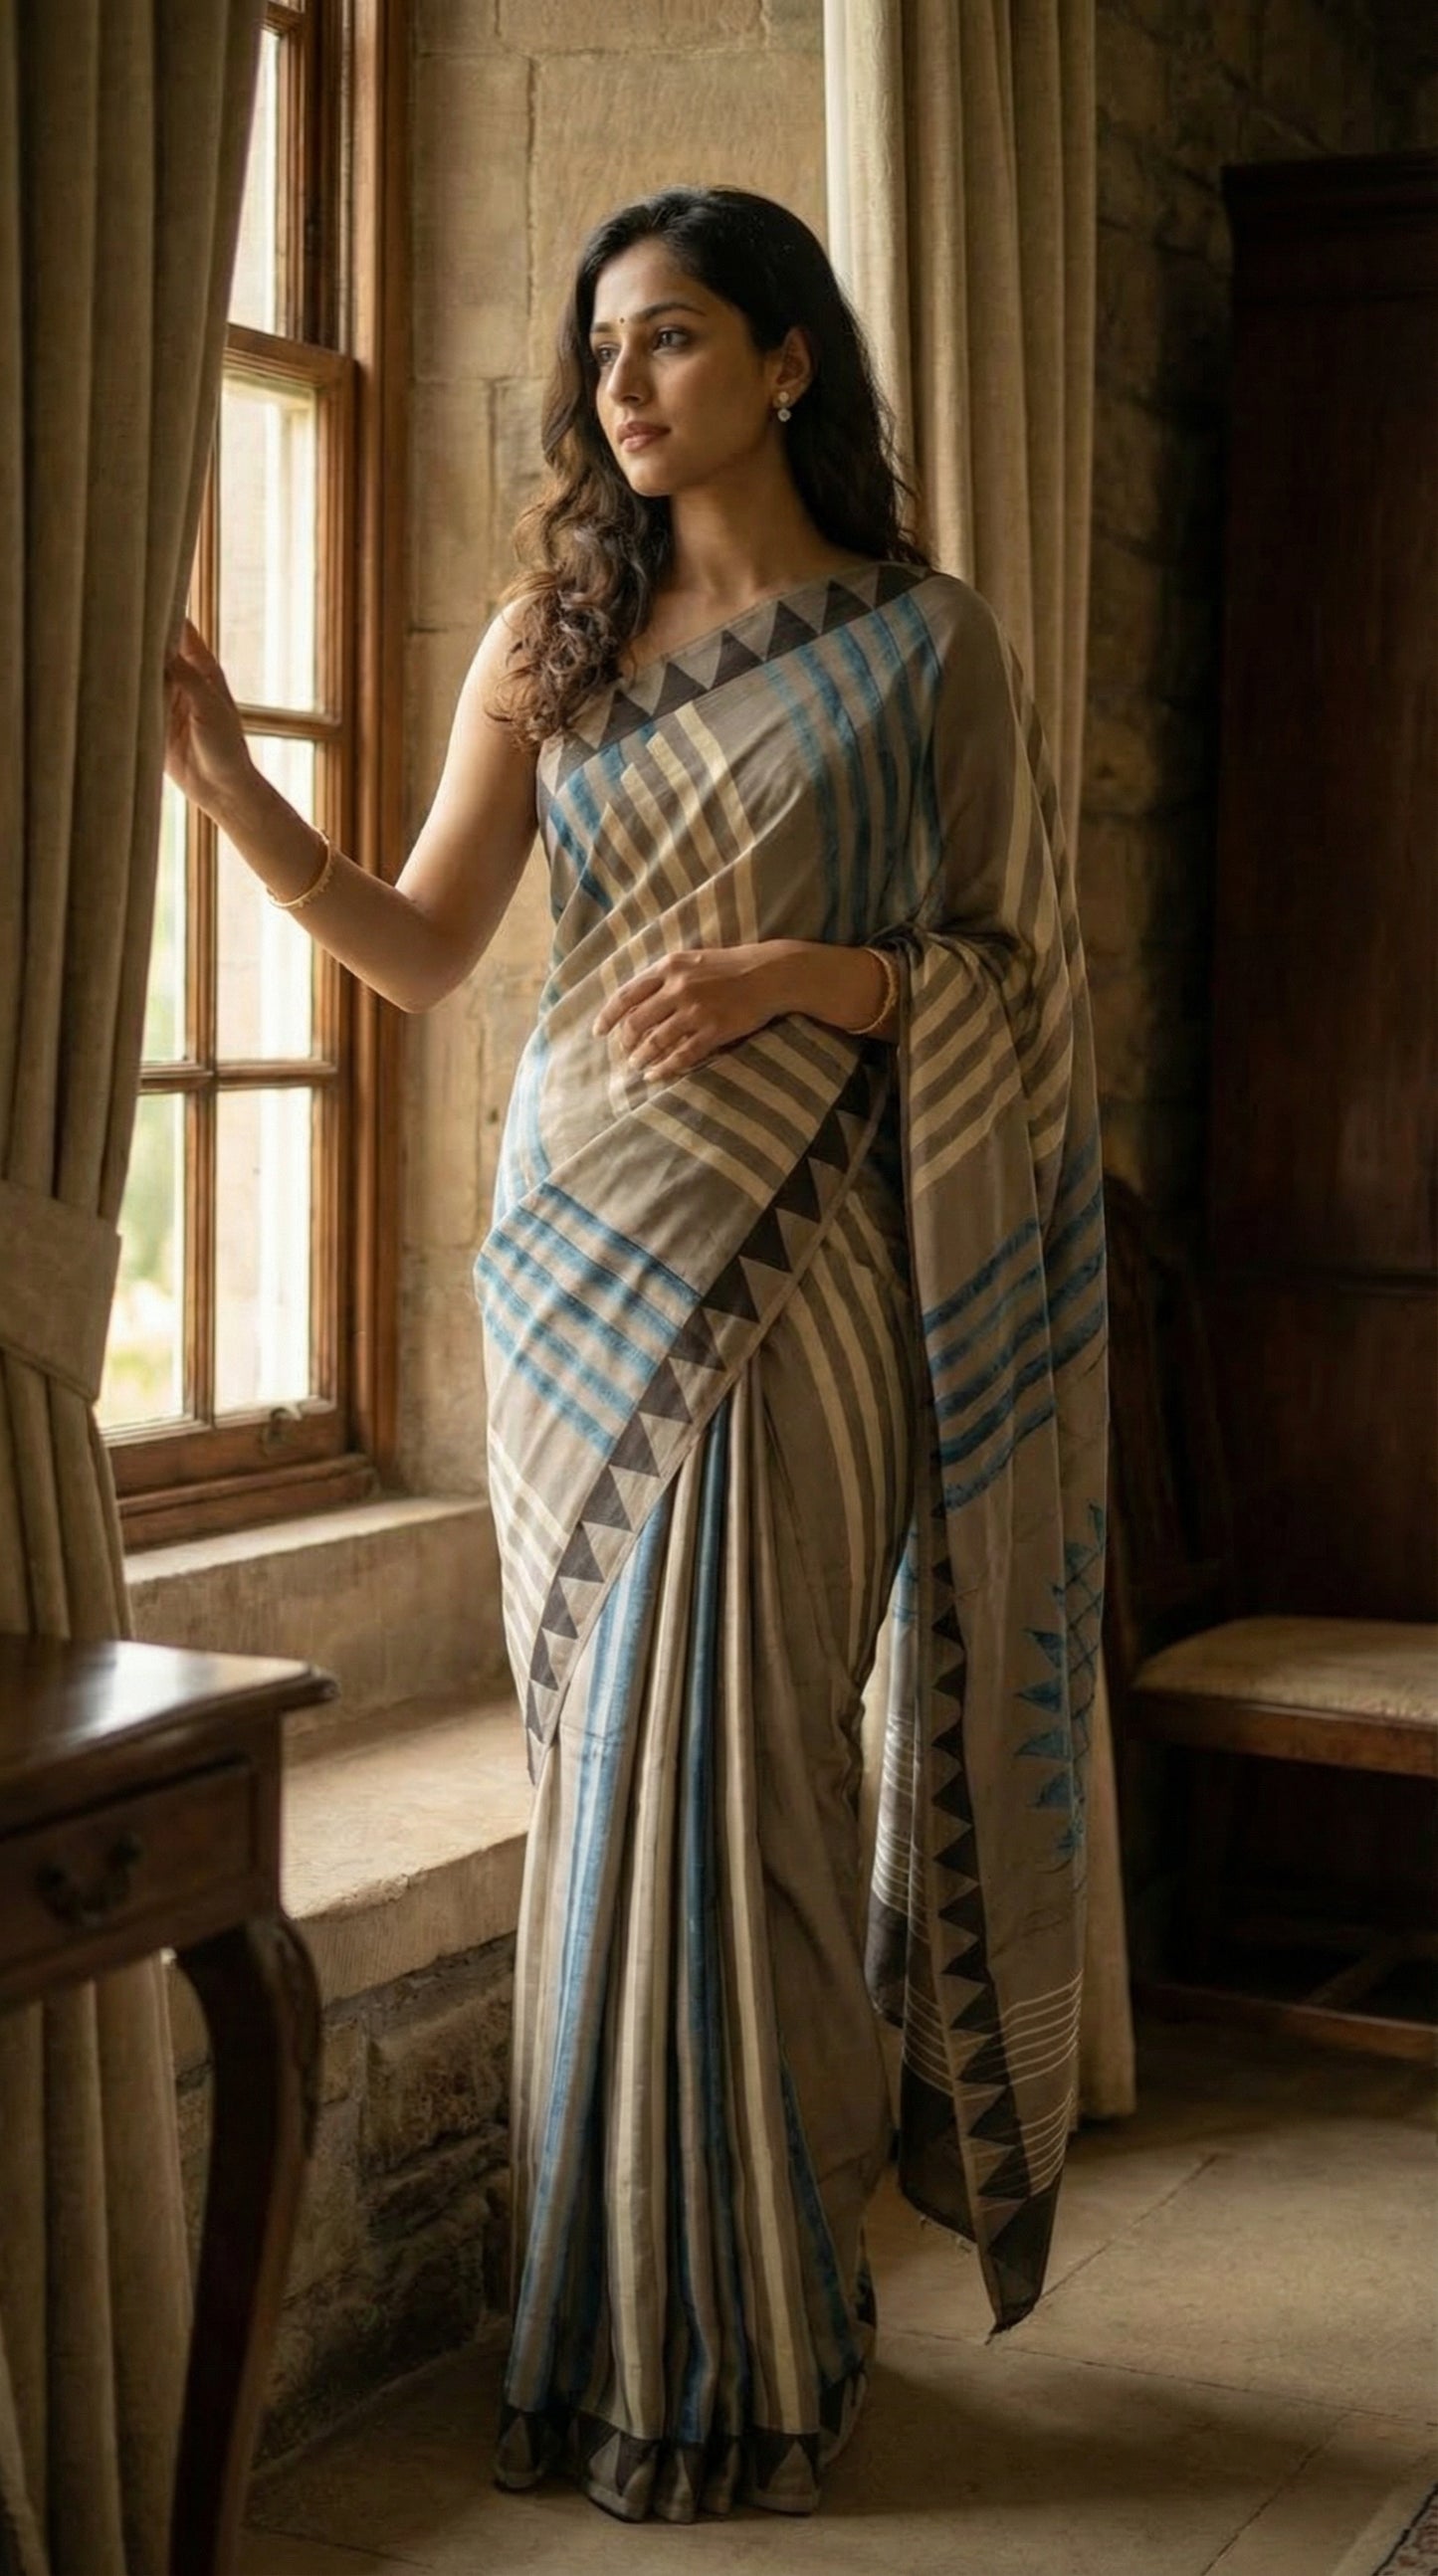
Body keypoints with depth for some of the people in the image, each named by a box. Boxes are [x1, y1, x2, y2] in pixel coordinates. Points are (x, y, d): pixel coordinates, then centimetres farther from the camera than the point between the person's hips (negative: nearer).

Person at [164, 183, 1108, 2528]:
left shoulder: (925, 643, 2)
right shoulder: (554, 636, 11)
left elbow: (1017, 967, 2)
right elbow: (424, 951, 6)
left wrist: (813, 972, -15)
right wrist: (228, 785, -8)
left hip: (797, 1275, -3)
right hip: (585, 1262, 4)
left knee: (731, 1781, -4)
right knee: (613, 1782, 7)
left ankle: (749, 2353, 11)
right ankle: (620, 2322, 21)